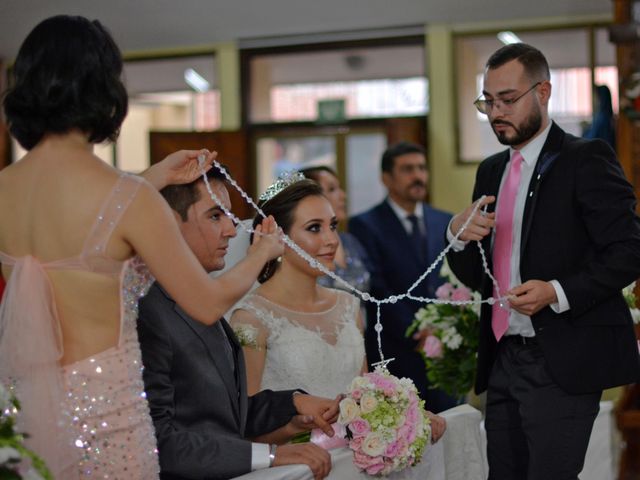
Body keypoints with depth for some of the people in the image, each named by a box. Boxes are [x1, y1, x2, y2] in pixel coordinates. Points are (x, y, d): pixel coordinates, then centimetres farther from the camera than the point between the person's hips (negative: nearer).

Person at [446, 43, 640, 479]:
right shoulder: (492, 171, 15)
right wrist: (460, 234, -4)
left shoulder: (586, 160, -6)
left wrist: (558, 292, -22)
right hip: (503, 360, 7)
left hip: (562, 362, -7)